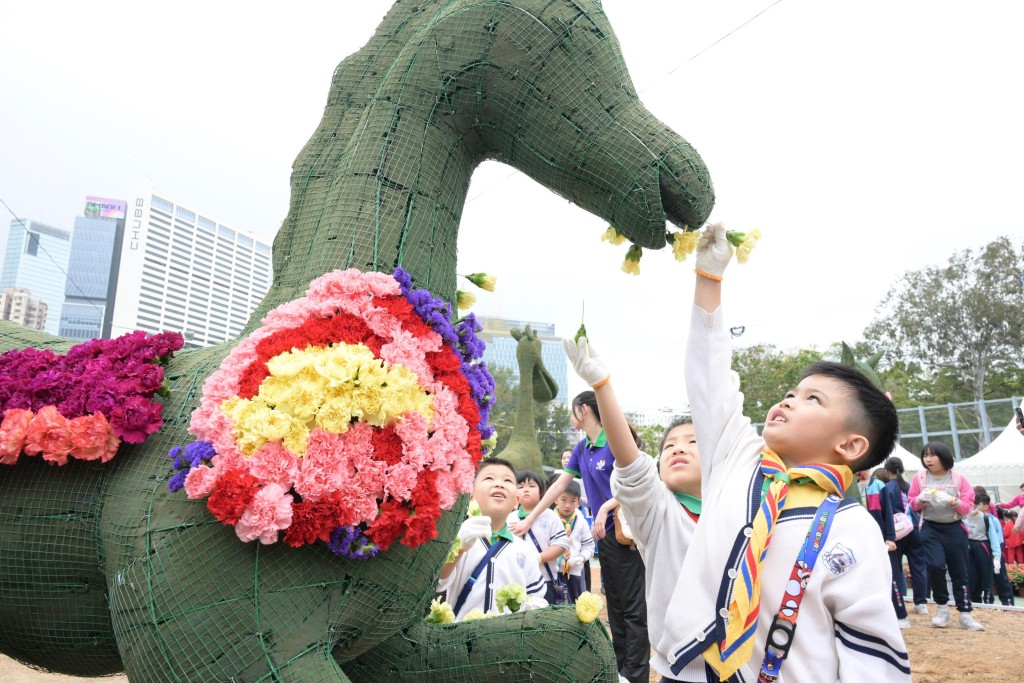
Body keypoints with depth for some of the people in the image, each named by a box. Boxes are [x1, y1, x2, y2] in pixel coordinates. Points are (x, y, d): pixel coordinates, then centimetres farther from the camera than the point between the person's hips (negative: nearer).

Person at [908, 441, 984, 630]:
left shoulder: (958, 478, -3)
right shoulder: (919, 477, -1)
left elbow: (968, 506, -3)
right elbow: (913, 504, 5)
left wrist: (953, 501, -22)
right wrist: (921, 499, -17)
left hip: (954, 529, 0)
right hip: (930, 529, 0)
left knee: (959, 572, 6)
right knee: (935, 565, -16)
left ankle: (965, 615, 18)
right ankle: (942, 607, 6)